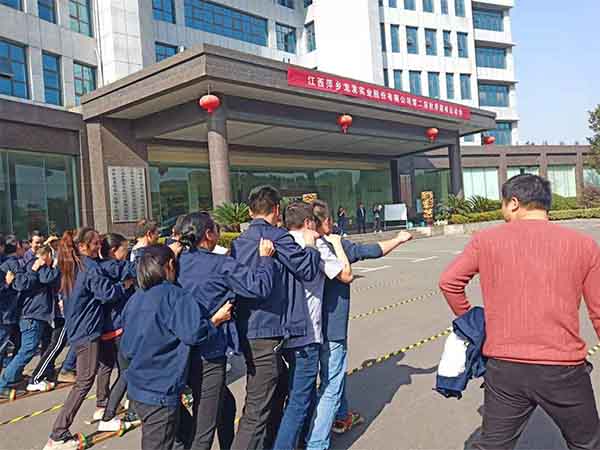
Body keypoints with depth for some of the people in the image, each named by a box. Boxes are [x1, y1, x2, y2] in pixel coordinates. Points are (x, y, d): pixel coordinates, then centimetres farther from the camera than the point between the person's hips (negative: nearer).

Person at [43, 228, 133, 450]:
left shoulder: (71, 267, 9)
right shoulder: (90, 267, -19)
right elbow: (107, 293, -22)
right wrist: (125, 285, -6)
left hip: (77, 328, 10)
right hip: (87, 331, -10)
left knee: (105, 364, 25)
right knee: (84, 381, -6)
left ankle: (102, 405, 40)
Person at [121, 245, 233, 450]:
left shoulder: (134, 299, 6)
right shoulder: (174, 295, -16)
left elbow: (126, 349, 13)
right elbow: (194, 332, -24)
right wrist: (217, 319, -8)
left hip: (137, 388, 8)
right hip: (161, 392, -7)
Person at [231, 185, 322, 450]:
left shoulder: (239, 242, 12)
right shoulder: (277, 237, -11)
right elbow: (308, 270, -9)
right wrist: (310, 245, 7)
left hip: (247, 330, 9)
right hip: (267, 331, -9)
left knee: (280, 387, 27)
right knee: (257, 410, -4)